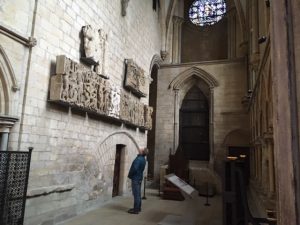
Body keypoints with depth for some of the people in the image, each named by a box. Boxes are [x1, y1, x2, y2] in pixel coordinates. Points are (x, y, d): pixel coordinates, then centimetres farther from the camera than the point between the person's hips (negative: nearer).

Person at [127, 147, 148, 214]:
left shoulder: (139, 159, -21)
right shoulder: (143, 159, 9)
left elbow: (134, 169, -25)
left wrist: (130, 175, -10)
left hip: (135, 178, -9)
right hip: (139, 178, 9)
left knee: (136, 194, -4)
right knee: (138, 194, 15)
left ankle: (136, 210, 2)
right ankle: (138, 208, 24)